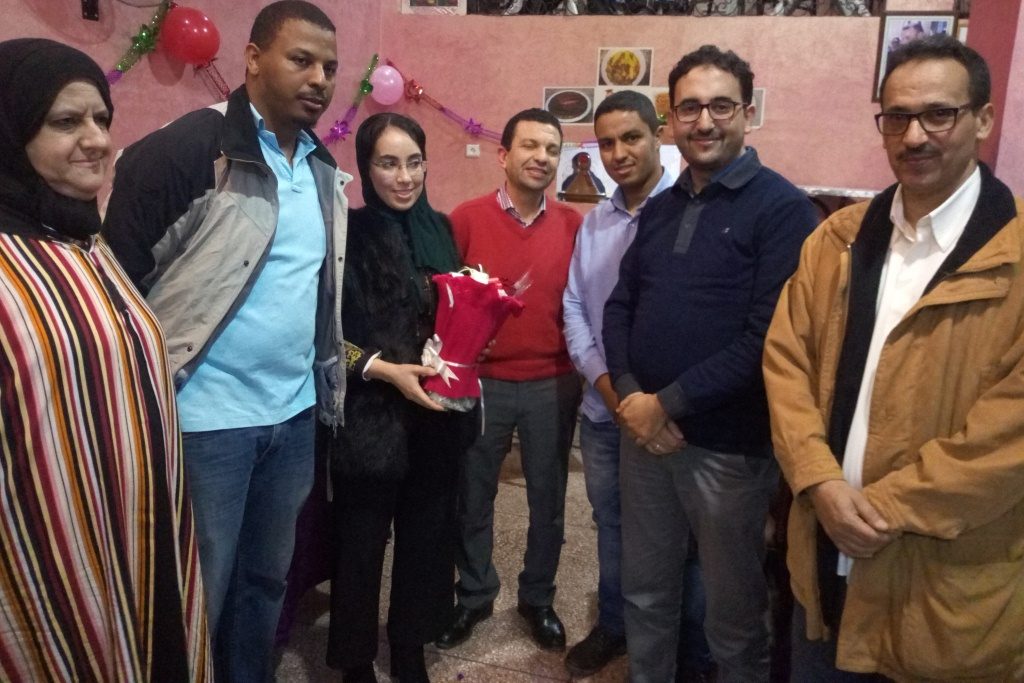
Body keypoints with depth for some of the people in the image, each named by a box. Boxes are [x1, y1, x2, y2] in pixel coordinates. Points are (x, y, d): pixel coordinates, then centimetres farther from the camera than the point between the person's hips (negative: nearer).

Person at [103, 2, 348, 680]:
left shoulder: (324, 169, 9)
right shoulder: (186, 148, -13)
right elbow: (122, 278, -12)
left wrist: (331, 376, 15)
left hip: (295, 411, 7)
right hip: (208, 415, -6)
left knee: (267, 580, 20)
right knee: (198, 596, 8)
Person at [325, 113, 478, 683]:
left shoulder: (438, 228, 7)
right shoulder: (347, 233, -9)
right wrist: (386, 369, -20)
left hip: (436, 414, 5)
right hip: (370, 418, -5)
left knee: (427, 538, 15)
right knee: (363, 543, 9)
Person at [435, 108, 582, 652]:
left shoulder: (573, 224, 0)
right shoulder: (467, 218, -5)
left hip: (553, 384, 2)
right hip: (482, 382, -1)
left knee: (548, 497, 13)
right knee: (473, 496, 12)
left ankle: (538, 598, 35)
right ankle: (474, 595, 34)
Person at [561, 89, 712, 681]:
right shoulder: (594, 222, 10)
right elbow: (574, 307, 9)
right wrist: (603, 379, -5)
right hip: (603, 408, 6)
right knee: (611, 522, 20)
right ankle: (613, 625, 41)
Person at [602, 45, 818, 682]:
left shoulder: (783, 208, -9)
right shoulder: (660, 207, 11)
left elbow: (767, 337, -18)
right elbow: (620, 305, 9)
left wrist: (669, 403, -16)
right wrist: (631, 396, -7)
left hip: (729, 445, -5)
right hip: (644, 431, 6)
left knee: (733, 609, 13)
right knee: (645, 592, 19)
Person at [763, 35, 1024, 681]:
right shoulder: (836, 238, 5)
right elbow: (786, 358, 1)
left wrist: (888, 504, -17)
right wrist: (821, 483, -12)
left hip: (948, 583, -4)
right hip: (827, 554, 5)